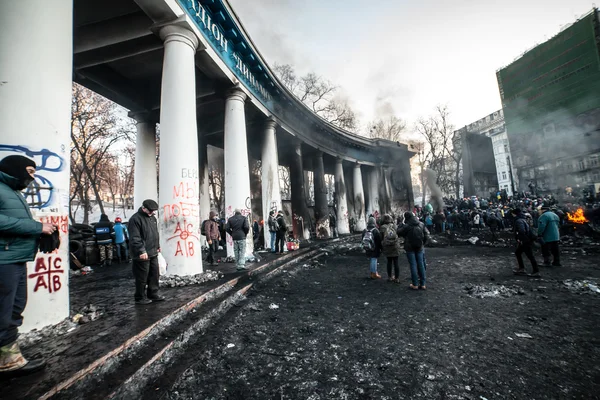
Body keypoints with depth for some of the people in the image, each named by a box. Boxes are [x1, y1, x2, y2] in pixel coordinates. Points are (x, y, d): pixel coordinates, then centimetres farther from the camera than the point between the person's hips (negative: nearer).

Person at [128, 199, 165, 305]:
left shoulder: (152, 217, 13)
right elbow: (135, 238, -19)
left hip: (153, 253, 8)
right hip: (142, 255, -8)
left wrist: (157, 246, 22)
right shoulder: (135, 219, -14)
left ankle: (153, 294, 27)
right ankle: (140, 298, 18)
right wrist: (141, 251, -23)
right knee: (142, 277, 3)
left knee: (154, 274, 14)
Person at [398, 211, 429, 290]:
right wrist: (423, 243, 10)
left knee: (413, 265, 3)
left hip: (410, 248, -4)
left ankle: (415, 284, 7)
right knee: (421, 264, 10)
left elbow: (398, 232, -8)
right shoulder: (421, 224, 2)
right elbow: (427, 234, 5)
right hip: (419, 247, 4)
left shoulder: (406, 226, -16)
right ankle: (423, 284, 16)